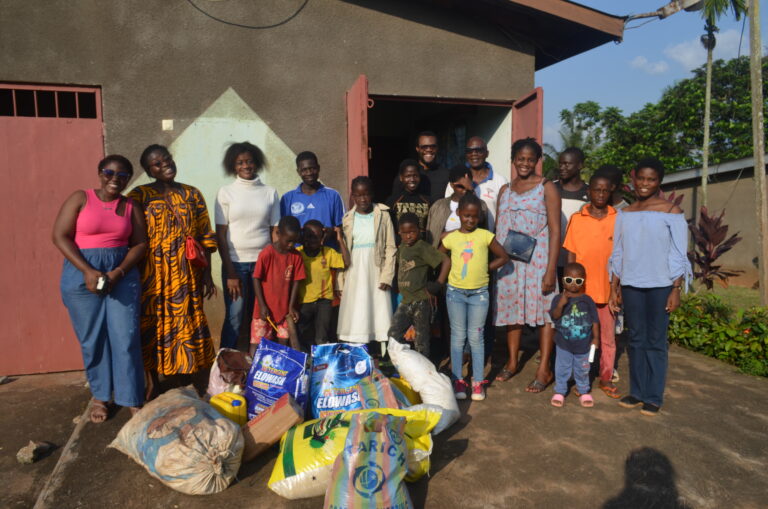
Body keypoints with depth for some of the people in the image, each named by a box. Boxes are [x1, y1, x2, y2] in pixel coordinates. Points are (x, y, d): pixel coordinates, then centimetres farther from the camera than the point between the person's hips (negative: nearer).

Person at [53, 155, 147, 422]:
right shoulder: (80, 198, 0)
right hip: (82, 275, -1)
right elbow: (60, 236, -6)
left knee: (126, 337, -1)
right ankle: (100, 396, 24)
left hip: (122, 275, 1)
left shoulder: (131, 207, 6)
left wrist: (118, 273, -12)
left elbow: (140, 244, 3)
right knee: (92, 339, 7)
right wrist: (88, 271, -15)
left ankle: (132, 399, 10)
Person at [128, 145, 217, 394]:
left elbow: (205, 238, 7)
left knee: (185, 324, 6)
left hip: (185, 274, 2)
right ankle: (153, 383, 25)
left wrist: (207, 275, 4)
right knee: (153, 324, 7)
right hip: (153, 274, -1)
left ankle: (184, 384, 22)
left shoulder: (192, 194, 7)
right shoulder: (140, 195, 1)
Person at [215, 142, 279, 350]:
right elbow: (220, 234, 0)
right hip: (235, 263, -1)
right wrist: (230, 273, -6)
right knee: (234, 319, -1)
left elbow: (275, 231, 6)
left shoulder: (270, 193, 8)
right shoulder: (226, 192, 3)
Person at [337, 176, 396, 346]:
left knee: (380, 318, -1)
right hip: (354, 276, 2)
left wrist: (387, 276, -9)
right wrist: (341, 281, 2)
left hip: (376, 274, -2)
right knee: (355, 319, 2)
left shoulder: (382, 215, 1)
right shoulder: (347, 219, 7)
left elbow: (390, 247, -1)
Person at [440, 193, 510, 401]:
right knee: (458, 337, 8)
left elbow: (503, 257, 5)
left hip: (479, 293, -1)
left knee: (476, 338, 5)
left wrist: (485, 269, -2)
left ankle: (478, 382, 16)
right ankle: (458, 380, 18)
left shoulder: (485, 236, -3)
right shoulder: (451, 238, -1)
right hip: (455, 292, 1)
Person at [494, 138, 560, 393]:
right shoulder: (505, 190, 13)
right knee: (511, 308, 10)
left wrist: (551, 270, -14)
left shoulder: (546, 188, -1)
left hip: (537, 259, -4)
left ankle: (544, 370, 8)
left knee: (543, 309, -1)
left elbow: (555, 230, -7)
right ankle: (512, 362, 24)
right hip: (508, 261, 5)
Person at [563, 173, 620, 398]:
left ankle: (606, 379, 26)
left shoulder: (618, 219, 0)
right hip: (582, 289, 0)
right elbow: (571, 256, 2)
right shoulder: (576, 219, -1)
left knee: (608, 337, 11)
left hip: (608, 289, 1)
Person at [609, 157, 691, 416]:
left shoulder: (670, 211, 0)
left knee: (656, 341, 2)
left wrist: (676, 289, -8)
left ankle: (654, 397, 12)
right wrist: (614, 288, 10)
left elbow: (679, 255, -2)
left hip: (660, 285, -3)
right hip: (631, 285, 3)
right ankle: (636, 392, 19)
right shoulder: (624, 214, 10)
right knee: (636, 340, 9)